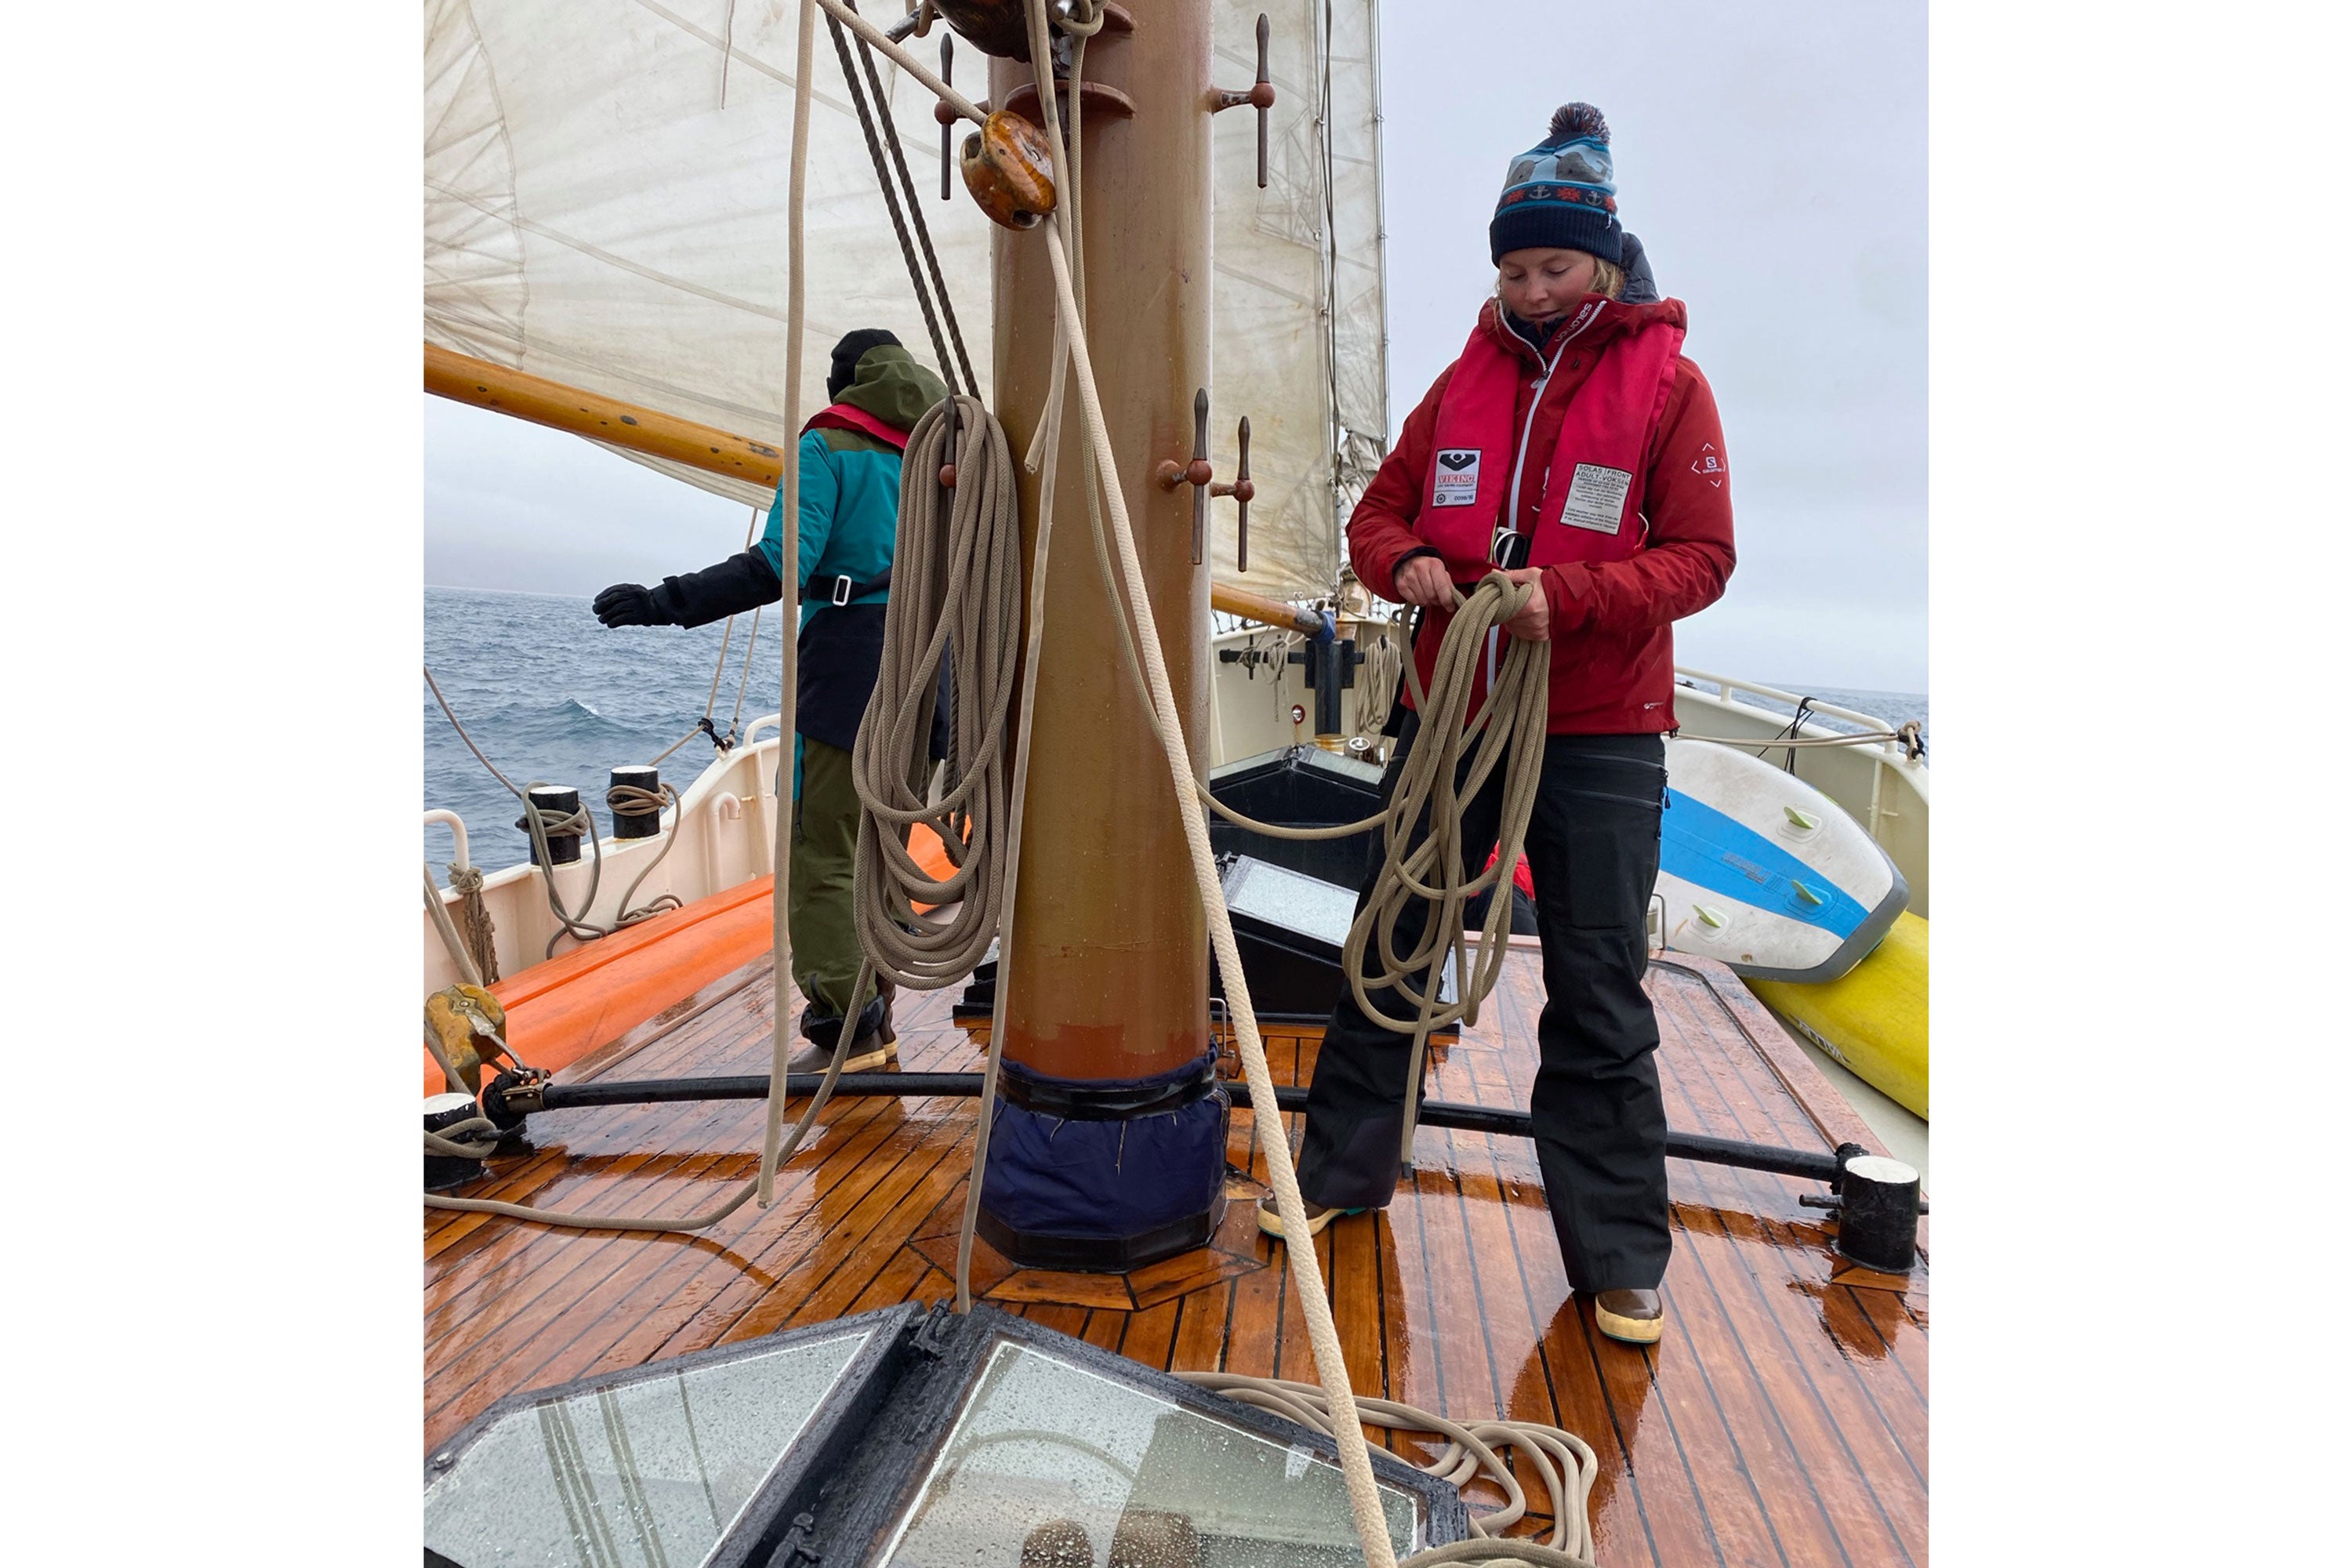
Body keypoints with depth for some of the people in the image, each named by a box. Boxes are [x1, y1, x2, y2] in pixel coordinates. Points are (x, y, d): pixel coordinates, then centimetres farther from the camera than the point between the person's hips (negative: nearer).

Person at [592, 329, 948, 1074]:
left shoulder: (828, 445, -1)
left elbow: (780, 566, -15)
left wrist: (664, 603, -14)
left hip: (847, 674, -6)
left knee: (819, 858, -3)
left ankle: (845, 1031, -6)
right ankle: (874, 1021, 20)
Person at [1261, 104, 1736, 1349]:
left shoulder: (1666, 384, -1)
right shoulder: (1467, 379, 10)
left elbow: (1701, 556, -7)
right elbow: (1379, 510, 13)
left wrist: (1569, 595, -24)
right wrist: (1405, 564, -10)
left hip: (1598, 740, -4)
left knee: (1599, 1001, 3)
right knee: (1387, 951, 11)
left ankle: (1620, 1260, 18)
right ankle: (1341, 1170, 30)